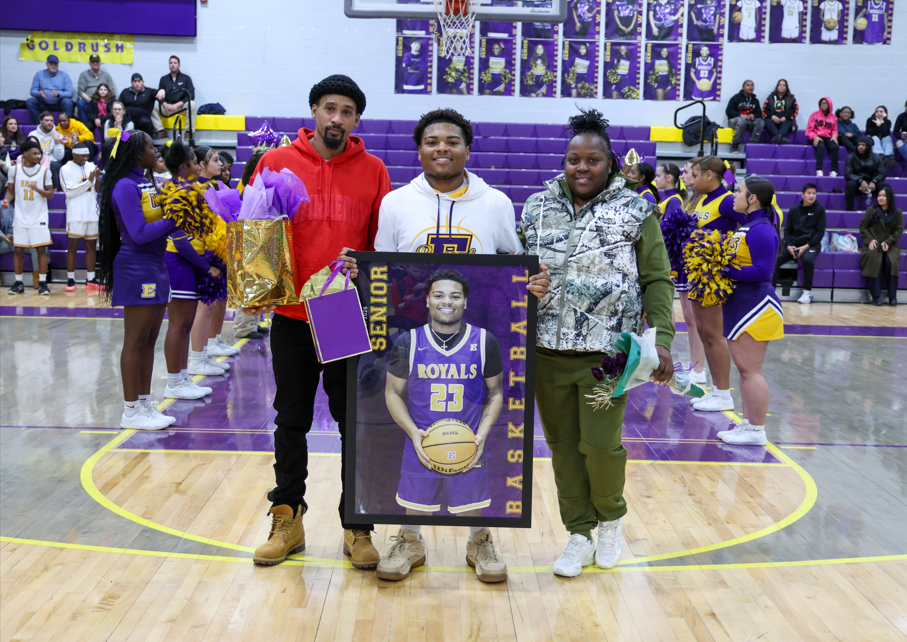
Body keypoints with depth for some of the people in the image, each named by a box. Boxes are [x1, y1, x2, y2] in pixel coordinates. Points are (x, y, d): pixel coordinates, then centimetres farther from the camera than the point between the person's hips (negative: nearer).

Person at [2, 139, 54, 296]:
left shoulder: (44, 170, -1)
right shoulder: (15, 169, 1)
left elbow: (50, 194, -1)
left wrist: (38, 189, -19)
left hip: (39, 218, -1)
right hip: (21, 217, 1)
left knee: (41, 249, -2)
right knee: (19, 249, 4)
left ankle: (42, 283, 4)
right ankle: (18, 282, 15)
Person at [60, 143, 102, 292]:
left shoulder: (92, 167, 11)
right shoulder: (66, 169, -4)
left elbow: (98, 190, 11)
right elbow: (69, 191, -14)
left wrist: (97, 178, -8)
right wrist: (89, 181, -15)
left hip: (92, 213, 5)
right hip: (76, 215, -5)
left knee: (91, 246, 7)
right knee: (73, 245, -2)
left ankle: (90, 280, 11)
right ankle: (70, 280, 2)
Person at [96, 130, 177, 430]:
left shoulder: (147, 183, 14)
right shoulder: (125, 186, -14)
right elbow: (139, 233, -20)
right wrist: (174, 219, -16)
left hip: (155, 267, 9)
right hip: (136, 268, -9)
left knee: (149, 340, 12)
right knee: (135, 342, -2)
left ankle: (145, 405, 20)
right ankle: (131, 412, 6)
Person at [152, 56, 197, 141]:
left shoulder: (186, 78, 6)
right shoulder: (164, 79, 14)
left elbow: (191, 96, -5)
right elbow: (159, 96, 6)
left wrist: (177, 105, -17)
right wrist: (165, 105, -17)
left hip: (181, 107, -2)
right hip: (167, 107, 3)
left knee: (192, 104, -34)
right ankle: (161, 132, -22)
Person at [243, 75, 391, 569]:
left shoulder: (373, 171, 2)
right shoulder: (276, 164, 1)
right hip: (292, 317, 1)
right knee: (291, 422, 11)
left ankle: (357, 528, 18)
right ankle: (287, 519, 26)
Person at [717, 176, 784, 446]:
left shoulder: (760, 230, -17)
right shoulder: (749, 225, 15)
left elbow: (762, 271, -23)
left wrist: (728, 271, -22)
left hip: (756, 308, -11)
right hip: (742, 306, 11)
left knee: (751, 371, -6)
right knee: (745, 369, 15)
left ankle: (756, 431, 1)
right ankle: (747, 424, 24)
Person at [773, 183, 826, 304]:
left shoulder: (819, 209, 3)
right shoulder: (794, 210, 12)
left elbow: (820, 232, -1)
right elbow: (787, 229, 11)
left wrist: (806, 246, -13)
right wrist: (788, 245, -8)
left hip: (811, 243, -3)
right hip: (793, 243, 3)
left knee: (807, 259, -35)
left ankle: (807, 291, -17)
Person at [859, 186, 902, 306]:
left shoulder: (897, 213, 9)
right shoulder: (871, 210, 9)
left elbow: (899, 230, 4)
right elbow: (862, 227, 8)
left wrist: (888, 242, -10)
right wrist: (870, 240, -8)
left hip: (890, 245, 0)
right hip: (873, 245, 0)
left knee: (890, 261, -31)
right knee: (875, 260, -32)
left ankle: (892, 296, -23)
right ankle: (876, 296, -31)